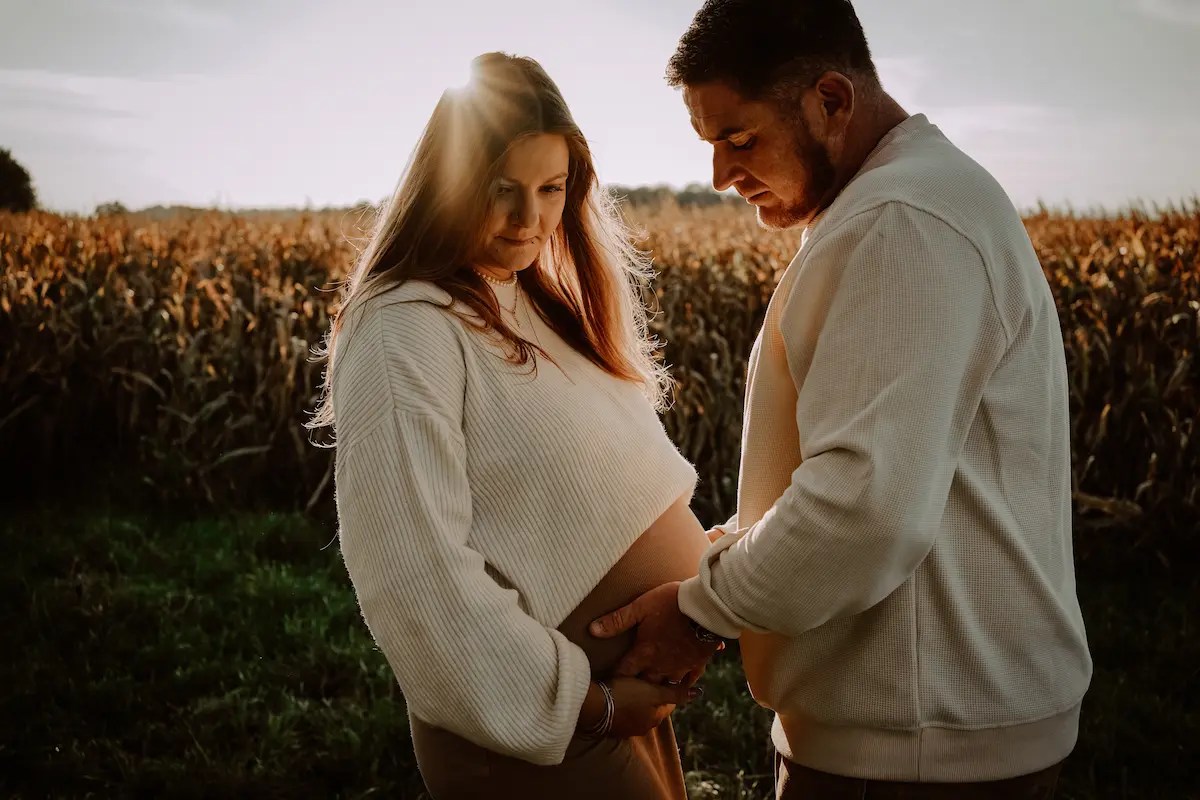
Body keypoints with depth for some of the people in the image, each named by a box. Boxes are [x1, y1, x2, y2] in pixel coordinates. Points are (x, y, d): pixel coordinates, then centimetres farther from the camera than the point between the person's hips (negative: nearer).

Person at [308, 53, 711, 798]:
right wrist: (587, 704, -19)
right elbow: (417, 570, -23)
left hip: (628, 688, 8)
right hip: (536, 723, -8)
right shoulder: (407, 332, -19)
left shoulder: (543, 306, 8)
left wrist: (707, 558, 1)